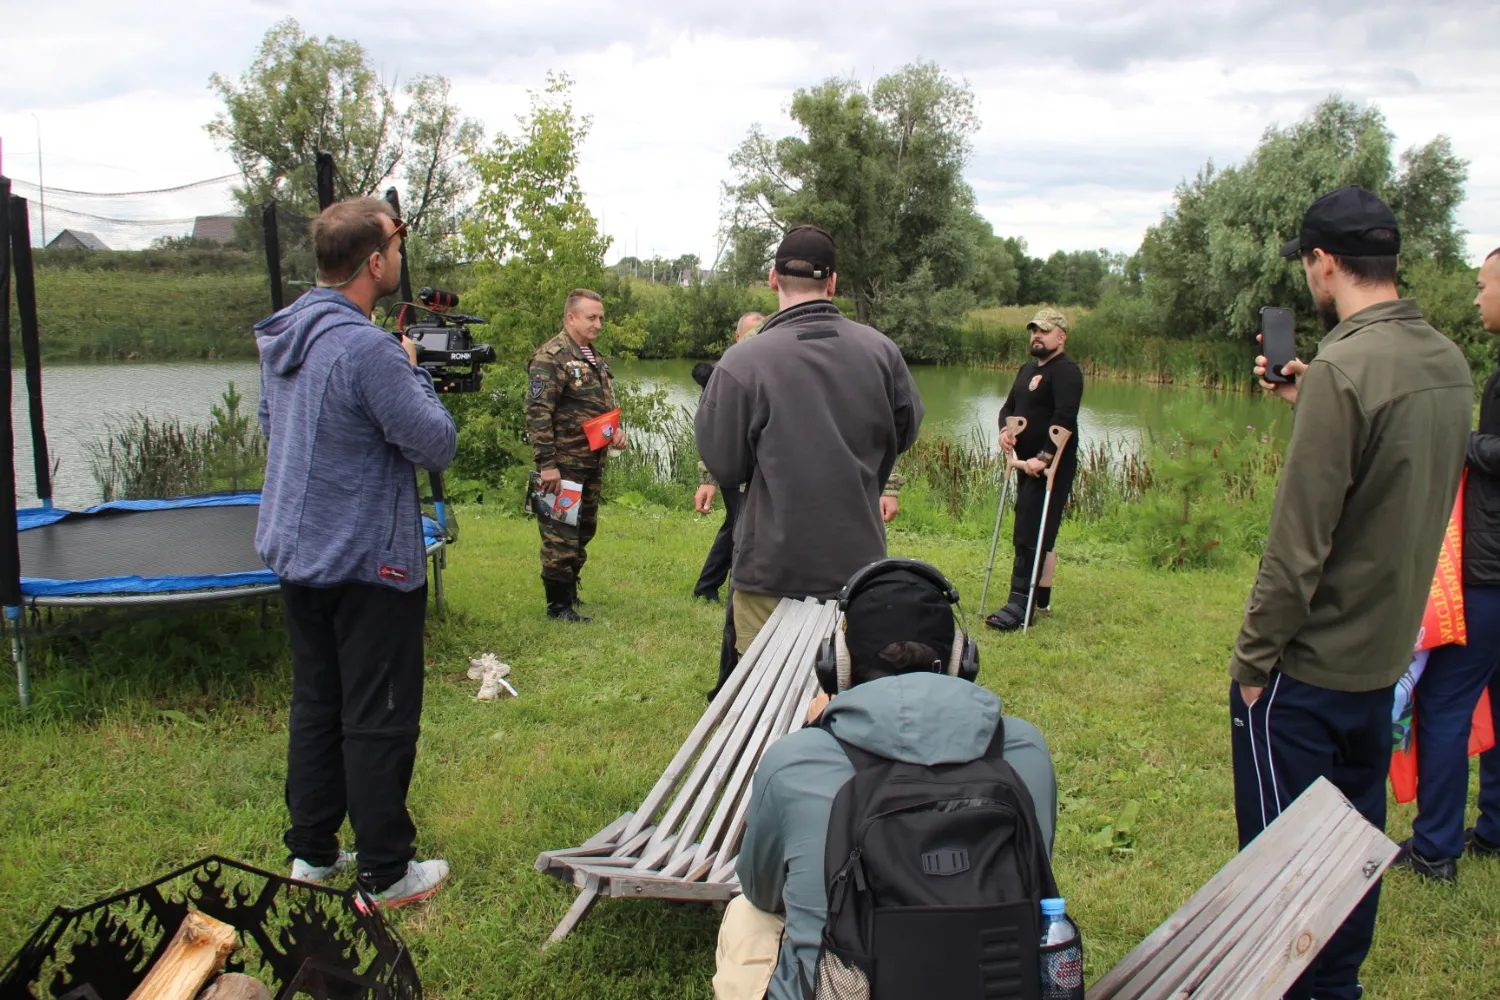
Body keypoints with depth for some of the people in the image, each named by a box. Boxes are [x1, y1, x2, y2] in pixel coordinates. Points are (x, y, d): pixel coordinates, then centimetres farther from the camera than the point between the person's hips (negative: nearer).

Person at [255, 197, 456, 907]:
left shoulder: (280, 337, 5)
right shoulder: (367, 348, -23)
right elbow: (437, 445, -20)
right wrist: (412, 371, -4)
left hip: (296, 552, 9)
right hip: (370, 562, -8)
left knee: (315, 706, 18)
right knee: (379, 720, 3)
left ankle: (311, 851, 30)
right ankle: (386, 874, 14)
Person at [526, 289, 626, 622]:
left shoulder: (595, 359, 15)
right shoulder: (551, 357, -13)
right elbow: (537, 412, -19)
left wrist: (616, 431, 9)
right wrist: (546, 463, -22)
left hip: (593, 462, 9)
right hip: (564, 465, -9)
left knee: (584, 529, 17)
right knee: (560, 534, -3)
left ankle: (569, 588, 31)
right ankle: (559, 604, 5)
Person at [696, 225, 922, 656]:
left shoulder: (742, 361, -17)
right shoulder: (881, 349, -4)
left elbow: (723, 463, -11)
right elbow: (906, 428, 10)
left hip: (774, 568, -4)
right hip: (858, 559, 4)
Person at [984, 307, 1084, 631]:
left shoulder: (1066, 371, -12)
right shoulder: (1028, 369, 18)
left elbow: (1064, 418, -23)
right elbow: (1009, 407, 19)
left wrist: (1044, 457, -28)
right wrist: (1004, 430, -3)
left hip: (1051, 467, -9)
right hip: (1029, 464, 9)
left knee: (1029, 536, -12)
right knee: (1040, 535, 13)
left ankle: (1020, 604, -12)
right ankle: (1041, 600, 21)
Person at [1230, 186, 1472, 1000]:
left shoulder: (1345, 368, -22)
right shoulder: (1450, 365, 4)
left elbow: (1297, 544, -22)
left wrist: (1252, 658, -13)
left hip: (1308, 666, -8)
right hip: (1385, 656, 9)